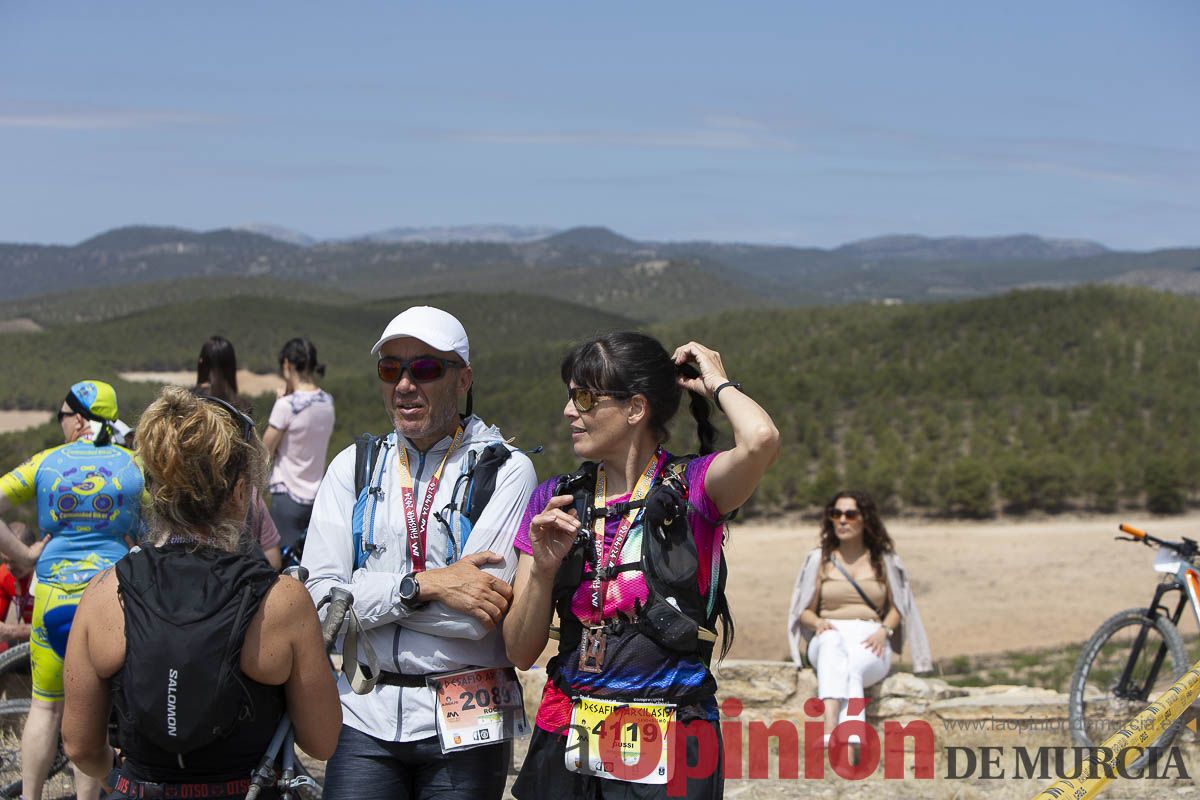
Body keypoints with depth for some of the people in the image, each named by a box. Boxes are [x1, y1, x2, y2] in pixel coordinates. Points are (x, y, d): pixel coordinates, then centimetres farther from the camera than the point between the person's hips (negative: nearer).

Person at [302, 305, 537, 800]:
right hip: (365, 716, 2)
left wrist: (363, 594, -9)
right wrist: (422, 585, -15)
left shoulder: (505, 470, -5)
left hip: (464, 724, -2)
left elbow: (477, 616, -15)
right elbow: (316, 595, -4)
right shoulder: (353, 467, 7)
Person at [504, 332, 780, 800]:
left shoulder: (694, 488, -3)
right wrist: (543, 569, -13)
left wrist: (718, 383, -6)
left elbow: (761, 439, -28)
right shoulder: (555, 500, 7)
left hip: (670, 748, -3)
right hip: (566, 743, 4)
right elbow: (521, 652, 5)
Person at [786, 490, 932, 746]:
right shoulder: (819, 559, 16)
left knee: (852, 668, -38)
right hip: (828, 638, 0)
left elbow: (897, 609, 15)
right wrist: (818, 622, -9)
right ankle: (830, 729, -61)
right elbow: (804, 611, 15)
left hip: (871, 641, 0)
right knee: (833, 642, -40)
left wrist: (884, 631, -7)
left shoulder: (884, 560, 16)